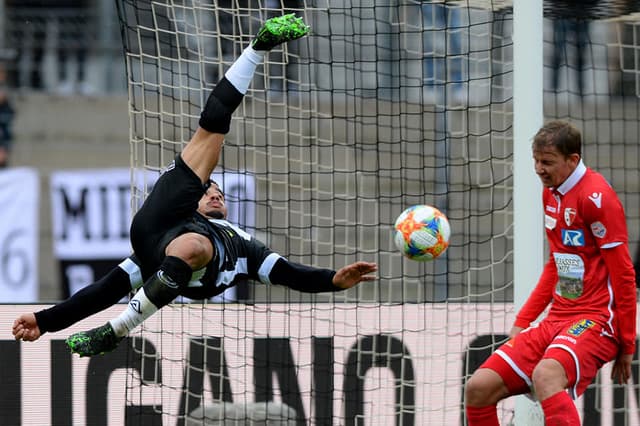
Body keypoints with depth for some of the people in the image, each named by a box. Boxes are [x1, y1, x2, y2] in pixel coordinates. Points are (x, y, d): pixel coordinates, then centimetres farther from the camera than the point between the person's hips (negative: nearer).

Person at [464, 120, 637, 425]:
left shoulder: (596, 197, -13)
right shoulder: (551, 193, 13)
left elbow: (624, 275, -12)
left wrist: (626, 345, -11)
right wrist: (523, 320, 19)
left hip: (595, 320, -9)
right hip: (556, 320, 9)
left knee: (546, 376, -38)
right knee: (478, 388, -3)